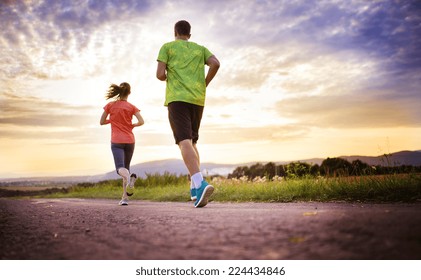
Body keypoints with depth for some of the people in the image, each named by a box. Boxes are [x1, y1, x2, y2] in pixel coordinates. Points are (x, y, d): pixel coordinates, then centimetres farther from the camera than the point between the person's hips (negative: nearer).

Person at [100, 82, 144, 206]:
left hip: (116, 141, -2)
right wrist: (132, 125, 11)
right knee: (126, 167, 15)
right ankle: (125, 198, 9)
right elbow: (141, 122, -9)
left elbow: (102, 122, 8)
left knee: (120, 168, -12)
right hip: (130, 141, 2)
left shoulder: (110, 105, 4)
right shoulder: (131, 107, 3)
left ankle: (129, 176, -49)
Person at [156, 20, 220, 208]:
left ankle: (200, 184, -37)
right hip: (197, 100, 4)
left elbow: (160, 74, 1)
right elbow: (215, 64, 1)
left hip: (177, 99, -4)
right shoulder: (200, 48, 20)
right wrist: (204, 84, 13)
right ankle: (195, 185, 6)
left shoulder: (167, 47, 12)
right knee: (192, 141, 16)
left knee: (184, 142, -16)